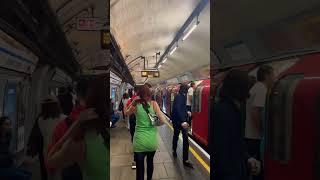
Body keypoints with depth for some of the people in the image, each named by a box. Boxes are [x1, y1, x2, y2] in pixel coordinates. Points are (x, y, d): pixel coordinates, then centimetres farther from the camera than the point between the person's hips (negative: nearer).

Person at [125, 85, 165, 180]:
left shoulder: (136, 104, -5)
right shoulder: (153, 103, -6)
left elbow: (126, 113, 15)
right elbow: (163, 120, -10)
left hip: (140, 141, -1)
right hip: (152, 140, 1)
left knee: (140, 168, 8)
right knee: (150, 162, 26)